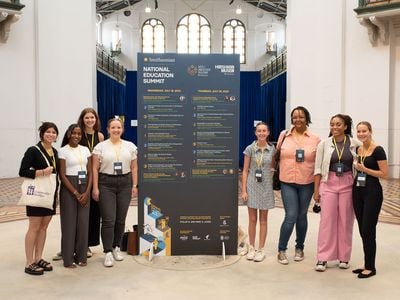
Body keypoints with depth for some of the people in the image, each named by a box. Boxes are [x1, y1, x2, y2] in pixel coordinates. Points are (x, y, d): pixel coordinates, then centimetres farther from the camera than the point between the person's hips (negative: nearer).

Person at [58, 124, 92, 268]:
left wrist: (87, 192, -5)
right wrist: (76, 193, -12)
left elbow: (90, 172, 7)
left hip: (84, 187, 4)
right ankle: (68, 258, 11)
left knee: (83, 222, 4)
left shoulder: (85, 150, 9)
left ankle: (81, 256, 16)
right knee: (69, 222, 0)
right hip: (68, 188, -4)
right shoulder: (63, 151, -3)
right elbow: (62, 175, -8)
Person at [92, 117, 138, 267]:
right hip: (106, 184, -2)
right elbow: (95, 169, -1)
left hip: (125, 183, 3)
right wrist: (95, 188, -6)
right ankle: (108, 252, 1)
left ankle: (116, 247, 24)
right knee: (108, 220, -6)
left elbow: (134, 168, 10)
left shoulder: (130, 146, 9)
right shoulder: (100, 146, 1)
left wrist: (134, 185, 3)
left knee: (121, 219, 7)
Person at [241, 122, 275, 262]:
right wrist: (244, 190, -5)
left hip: (266, 186, 1)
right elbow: (245, 170, -2)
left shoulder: (272, 149, 0)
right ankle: (251, 248, 20)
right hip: (252, 186, -1)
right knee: (252, 219, 6)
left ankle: (261, 250, 17)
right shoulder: (250, 149, -3)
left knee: (263, 220, 8)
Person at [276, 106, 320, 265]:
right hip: (287, 182, -1)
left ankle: (299, 248, 32)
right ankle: (281, 250, 9)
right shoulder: (284, 135, 0)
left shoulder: (315, 139, -1)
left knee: (301, 216, 12)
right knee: (291, 216, -8)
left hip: (307, 183, 1)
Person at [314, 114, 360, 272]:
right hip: (328, 184, 0)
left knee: (345, 221, 6)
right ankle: (323, 258, 6)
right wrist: (316, 190, 0)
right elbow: (318, 168, 2)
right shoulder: (324, 144, 0)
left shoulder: (354, 144, 0)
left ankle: (344, 257, 20)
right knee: (326, 220, 0)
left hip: (348, 185, 0)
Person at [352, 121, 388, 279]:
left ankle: (370, 267, 9)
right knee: (362, 230, 10)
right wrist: (356, 168, 6)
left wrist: (365, 169, -16)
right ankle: (367, 264, 21)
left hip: (372, 192, -7)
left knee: (368, 230, -3)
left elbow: (384, 174, -13)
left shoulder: (377, 150, -10)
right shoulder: (357, 149, 10)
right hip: (357, 191, 7)